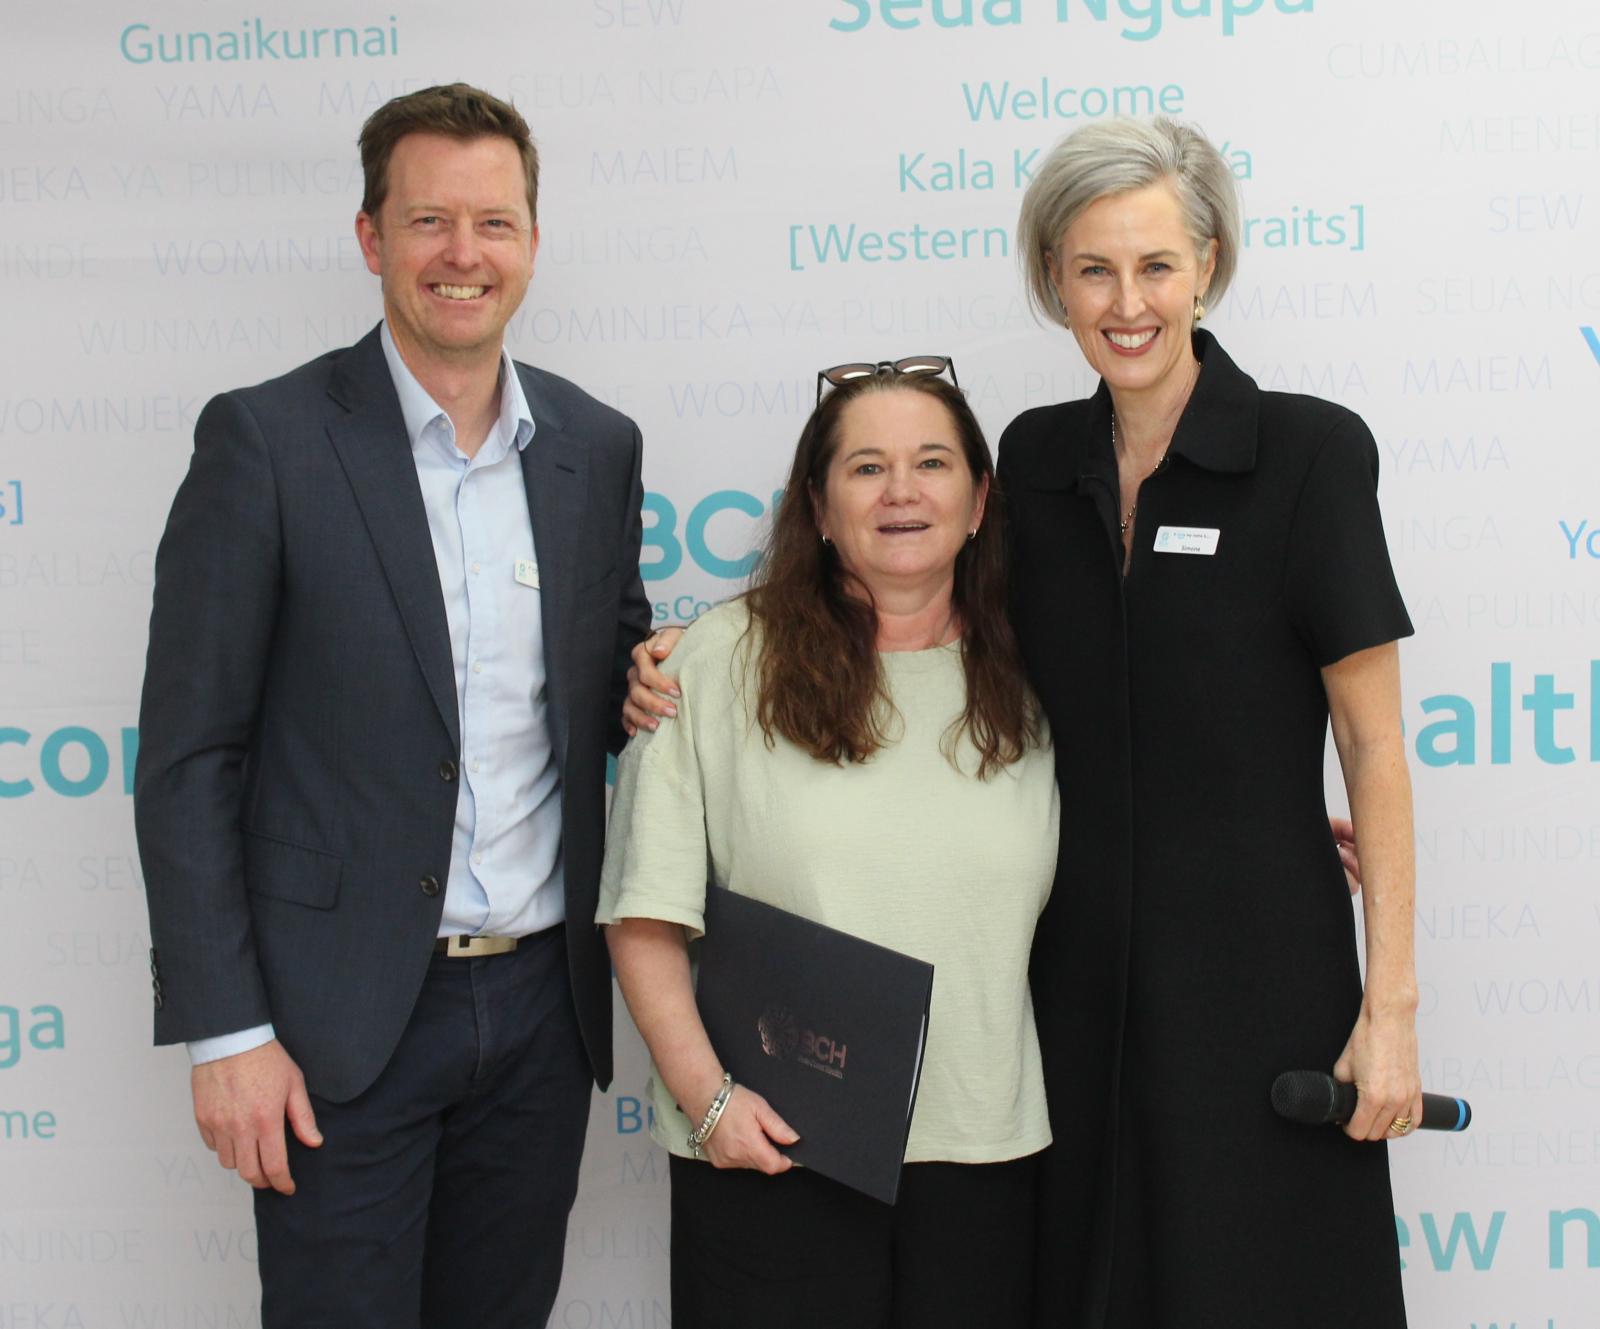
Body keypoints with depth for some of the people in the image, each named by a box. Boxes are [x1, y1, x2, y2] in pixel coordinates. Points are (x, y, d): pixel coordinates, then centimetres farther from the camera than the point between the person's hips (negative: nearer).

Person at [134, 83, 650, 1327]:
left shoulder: (597, 446, 5)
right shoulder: (266, 440, -9)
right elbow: (188, 755, -8)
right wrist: (222, 1029, -11)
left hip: (542, 998, 5)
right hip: (344, 1017, -4)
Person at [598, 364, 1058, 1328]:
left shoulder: (1027, 682, 7)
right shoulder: (726, 659, -4)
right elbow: (646, 913, -5)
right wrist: (705, 1092, -11)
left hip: (984, 1146, 3)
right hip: (773, 1148, -3)